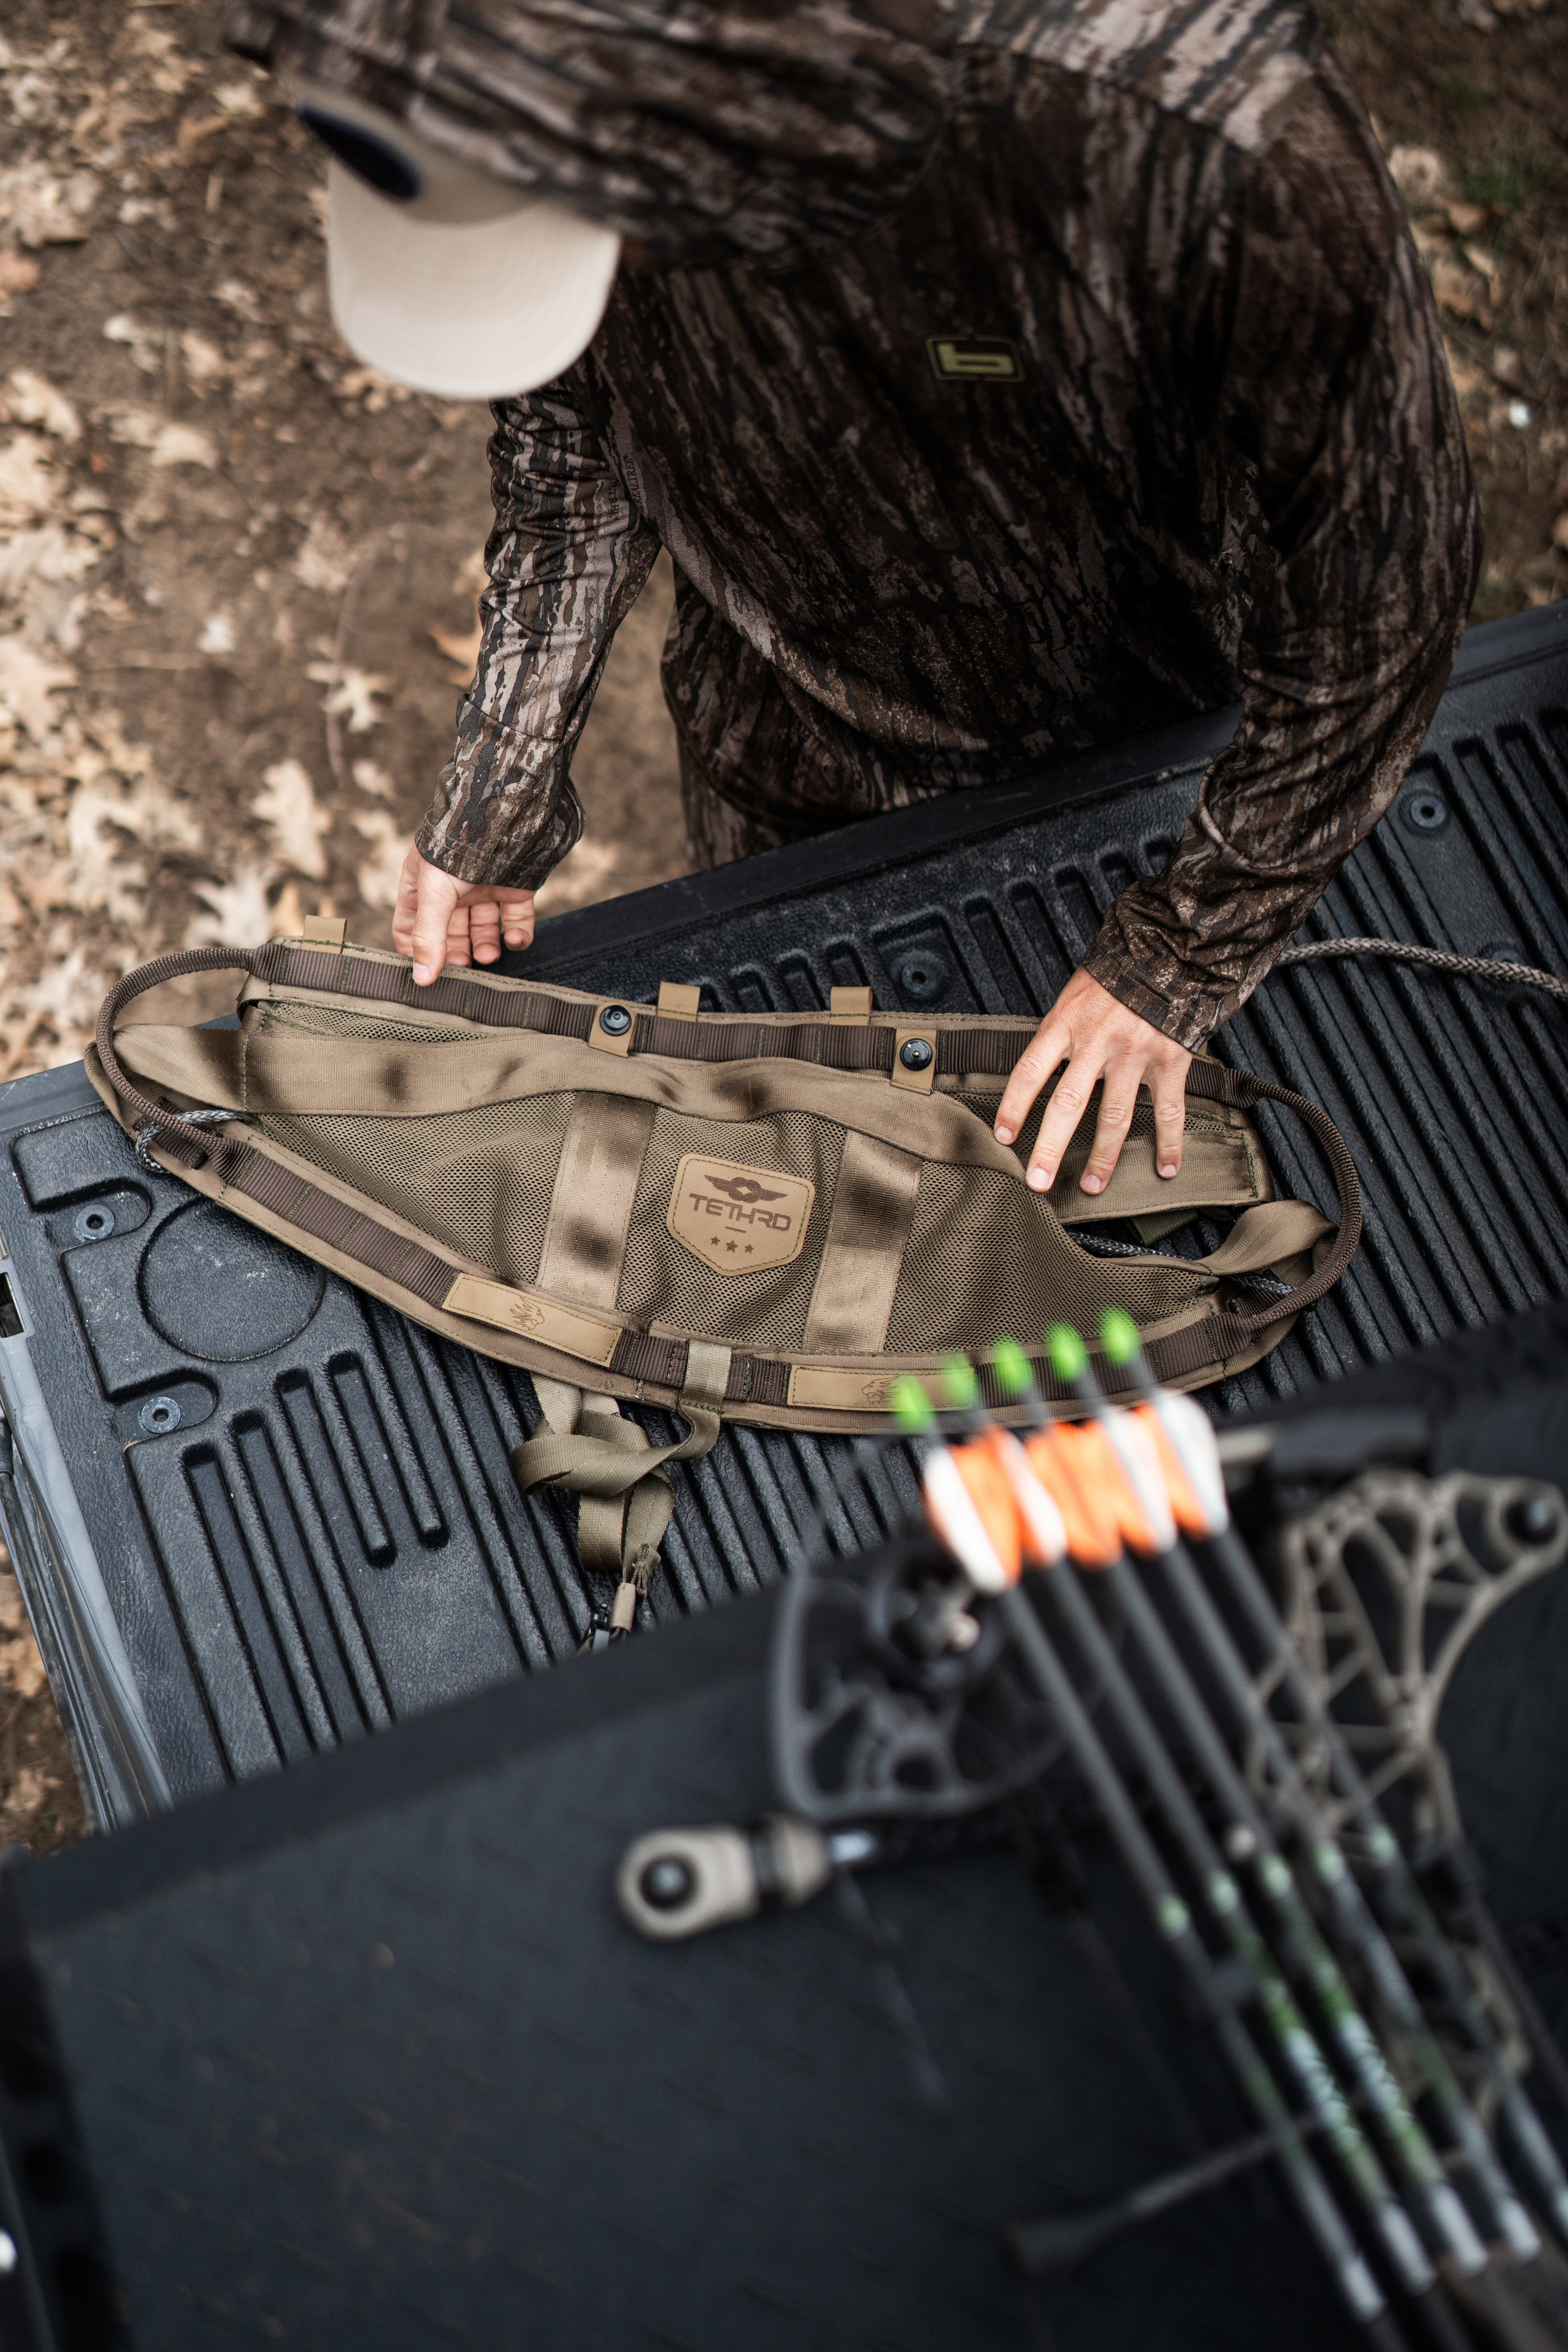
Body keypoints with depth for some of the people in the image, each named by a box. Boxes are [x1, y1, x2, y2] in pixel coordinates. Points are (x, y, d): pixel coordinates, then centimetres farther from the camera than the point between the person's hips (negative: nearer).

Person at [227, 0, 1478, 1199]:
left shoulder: (1217, 146, -45)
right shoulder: (556, 122, -31)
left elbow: (1380, 596, -29)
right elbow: (573, 439, -8)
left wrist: (1179, 956, -20)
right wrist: (497, 794, -9)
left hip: (1122, 752, -2)